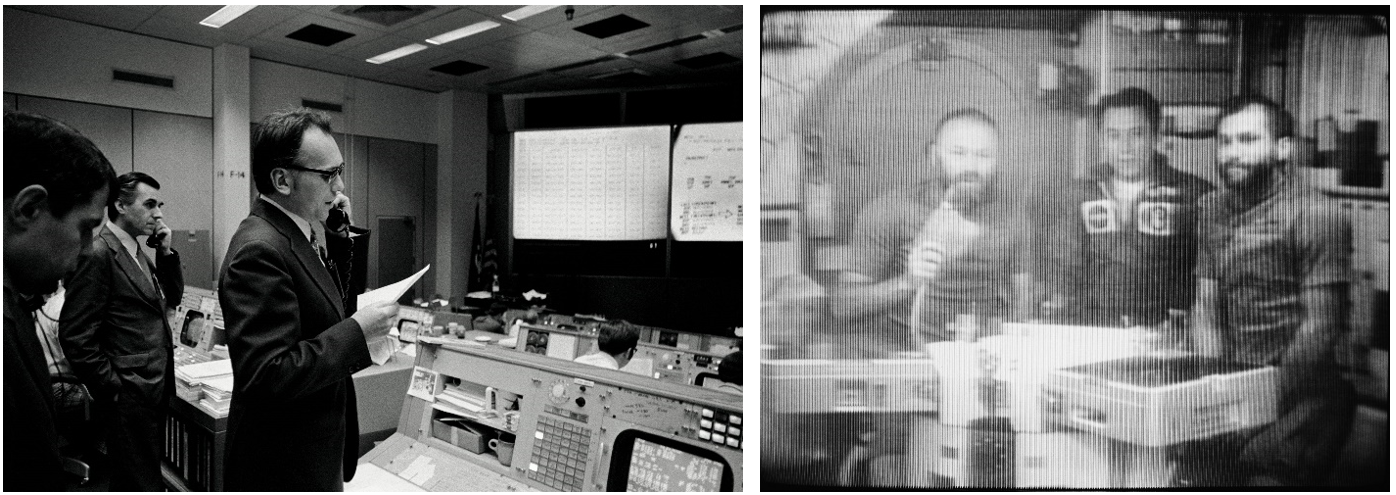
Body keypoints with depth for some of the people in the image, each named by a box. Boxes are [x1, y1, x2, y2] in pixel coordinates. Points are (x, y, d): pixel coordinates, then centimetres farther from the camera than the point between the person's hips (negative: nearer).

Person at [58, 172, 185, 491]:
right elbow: (76, 336, -18)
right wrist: (111, 390, -15)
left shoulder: (136, 252, 11)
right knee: (141, 484, 1)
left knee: (151, 475, 20)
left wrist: (166, 252, 2)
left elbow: (172, 298, 15)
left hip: (154, 391, 9)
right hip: (130, 398, -9)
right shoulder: (98, 254, -16)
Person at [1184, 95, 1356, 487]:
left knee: (1263, 472, -22)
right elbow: (1205, 307, 9)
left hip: (1303, 395, -4)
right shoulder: (1212, 210, 10)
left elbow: (1321, 327, -11)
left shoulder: (1316, 215, -7)